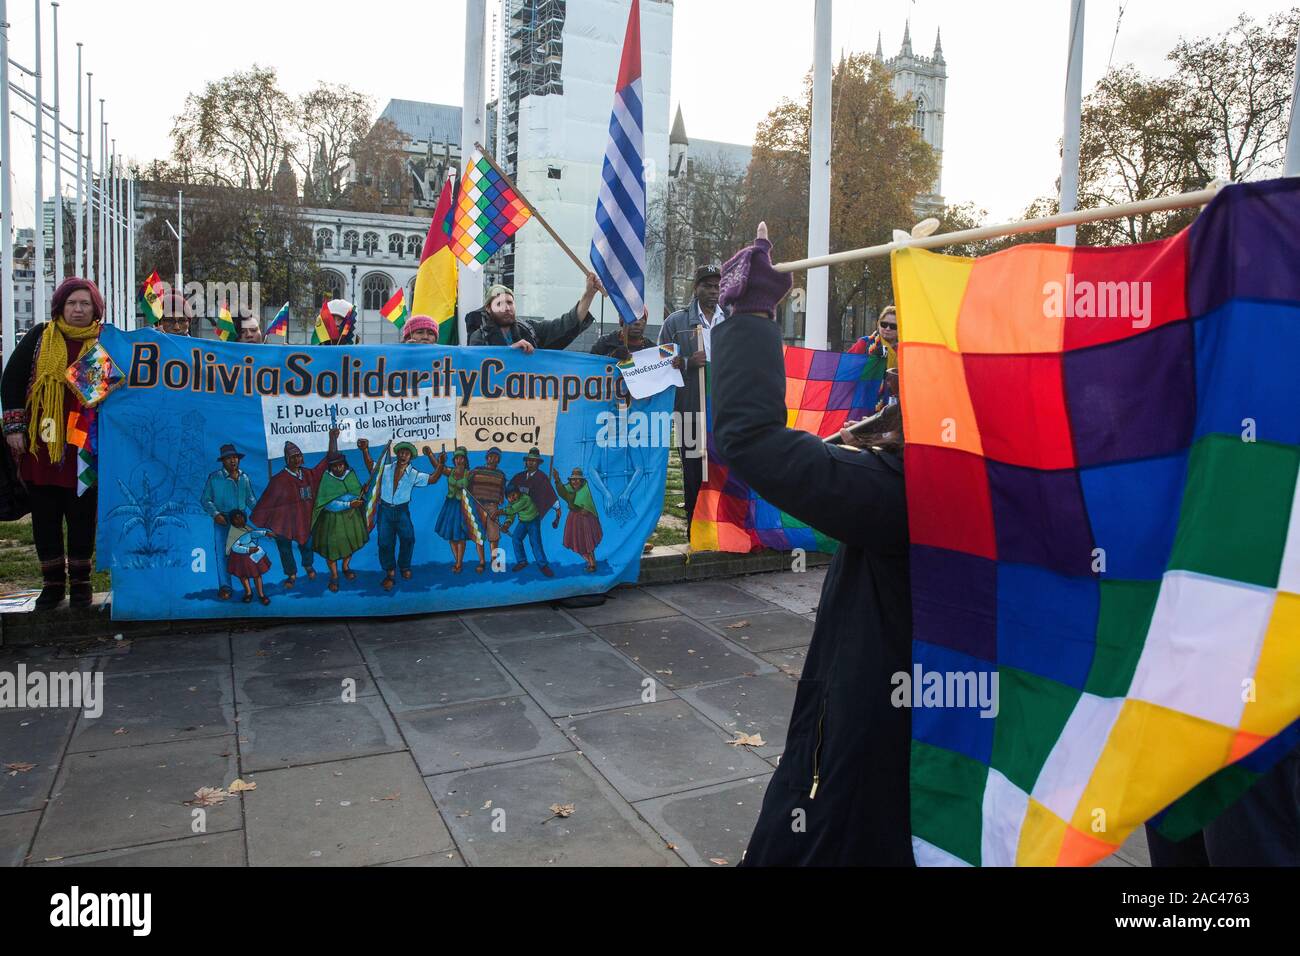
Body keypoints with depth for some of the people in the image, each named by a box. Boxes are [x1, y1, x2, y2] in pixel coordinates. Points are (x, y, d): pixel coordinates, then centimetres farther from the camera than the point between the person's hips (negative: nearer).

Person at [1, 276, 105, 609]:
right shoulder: (40, 336, 3)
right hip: (40, 444, 1)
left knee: (82, 515, 5)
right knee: (44, 516, 8)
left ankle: (80, 581, 18)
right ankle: (52, 582, 19)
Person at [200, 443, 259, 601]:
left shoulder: (245, 478, 9)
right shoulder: (214, 478, -3)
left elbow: (251, 499, 15)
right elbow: (205, 499, -2)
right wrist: (215, 514, -16)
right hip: (222, 520, -3)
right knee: (222, 551, -6)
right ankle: (224, 587, -5)